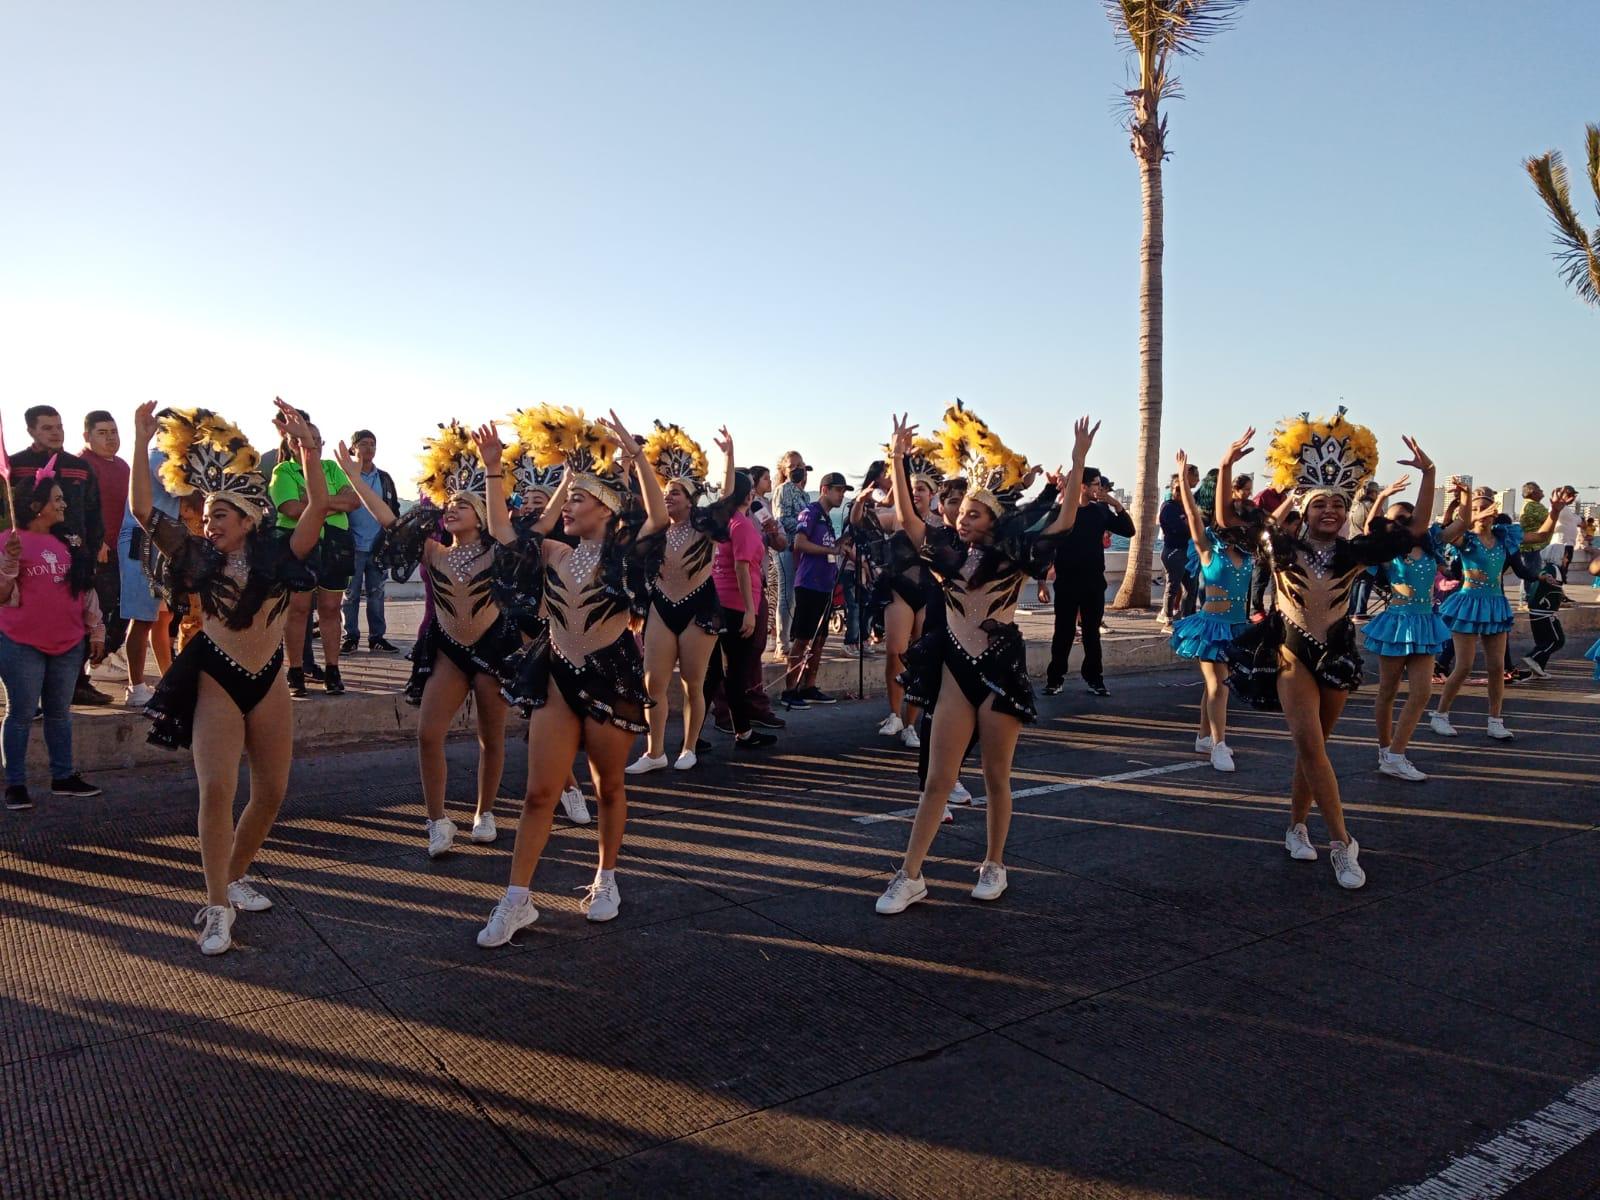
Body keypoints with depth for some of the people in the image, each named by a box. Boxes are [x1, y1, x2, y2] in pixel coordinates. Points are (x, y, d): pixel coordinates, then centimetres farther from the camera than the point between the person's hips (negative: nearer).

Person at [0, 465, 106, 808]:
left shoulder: (68, 541, 6)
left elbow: (86, 588, 12)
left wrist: (96, 630, 11)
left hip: (68, 644, 5)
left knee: (60, 712, 14)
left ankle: (64, 777, 22)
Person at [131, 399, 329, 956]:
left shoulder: (278, 554, -1)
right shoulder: (197, 556, 0)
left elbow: (318, 506, -12)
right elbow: (142, 509, -6)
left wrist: (308, 448, -22)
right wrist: (142, 442, -11)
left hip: (269, 681, 2)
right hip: (216, 680, -2)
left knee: (271, 794, 8)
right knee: (217, 790, -10)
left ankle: (236, 875, 31)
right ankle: (218, 906, 0)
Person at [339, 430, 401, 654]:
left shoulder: (384, 478, 11)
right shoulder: (344, 475, -1)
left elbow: (394, 510, 15)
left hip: (377, 546, 3)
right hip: (353, 545, -3)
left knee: (376, 593, 7)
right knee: (351, 593, 4)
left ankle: (377, 637, 12)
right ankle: (351, 637, 10)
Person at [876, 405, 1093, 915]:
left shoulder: (1013, 556, -4)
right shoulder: (950, 554, 5)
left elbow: (1064, 522, -12)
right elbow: (907, 517, 2)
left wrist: (1078, 462, -19)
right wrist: (898, 460, -3)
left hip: (1001, 669, -2)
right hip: (955, 668, 3)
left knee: (996, 777, 9)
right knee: (938, 779, 2)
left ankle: (993, 866, 27)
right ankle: (910, 876, 5)